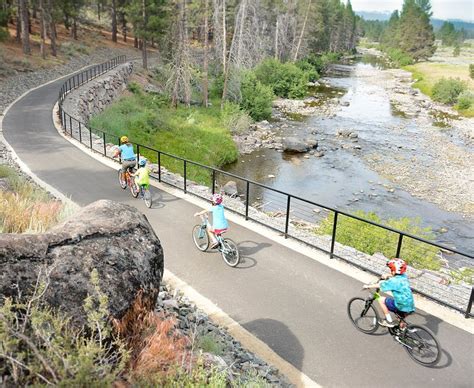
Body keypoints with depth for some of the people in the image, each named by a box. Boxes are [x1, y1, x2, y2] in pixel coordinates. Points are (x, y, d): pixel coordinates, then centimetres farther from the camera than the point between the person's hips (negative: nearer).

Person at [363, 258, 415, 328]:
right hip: (410, 306, 8)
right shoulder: (404, 276, 5)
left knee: (381, 299, 1)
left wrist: (368, 286, 4)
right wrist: (387, 275, 25)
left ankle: (389, 321, 7)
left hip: (402, 306, -8)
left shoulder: (394, 281, -17)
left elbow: (379, 285, -10)